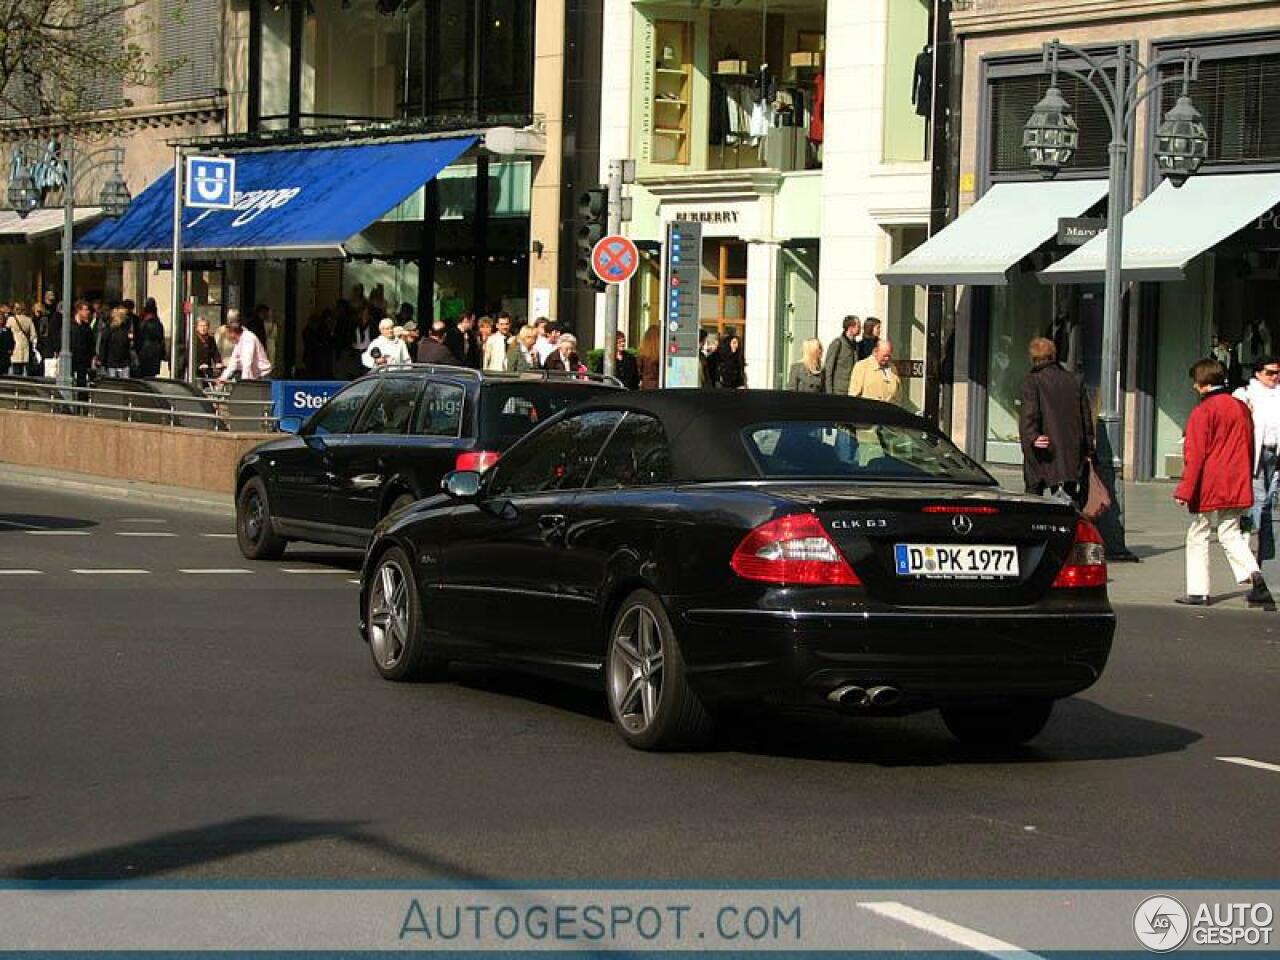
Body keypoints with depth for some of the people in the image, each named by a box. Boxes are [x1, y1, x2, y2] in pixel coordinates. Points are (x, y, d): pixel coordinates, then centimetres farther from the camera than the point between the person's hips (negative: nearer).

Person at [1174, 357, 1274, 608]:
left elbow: (1195, 455, -15)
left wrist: (1185, 491, -13)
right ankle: (1253, 574, -15)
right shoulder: (1241, 408, 9)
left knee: (1197, 536, 7)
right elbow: (1249, 449, 16)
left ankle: (1198, 591, 7)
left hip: (1209, 490, -6)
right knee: (1231, 535, 9)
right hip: (1237, 489, 6)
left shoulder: (1202, 411, -11)